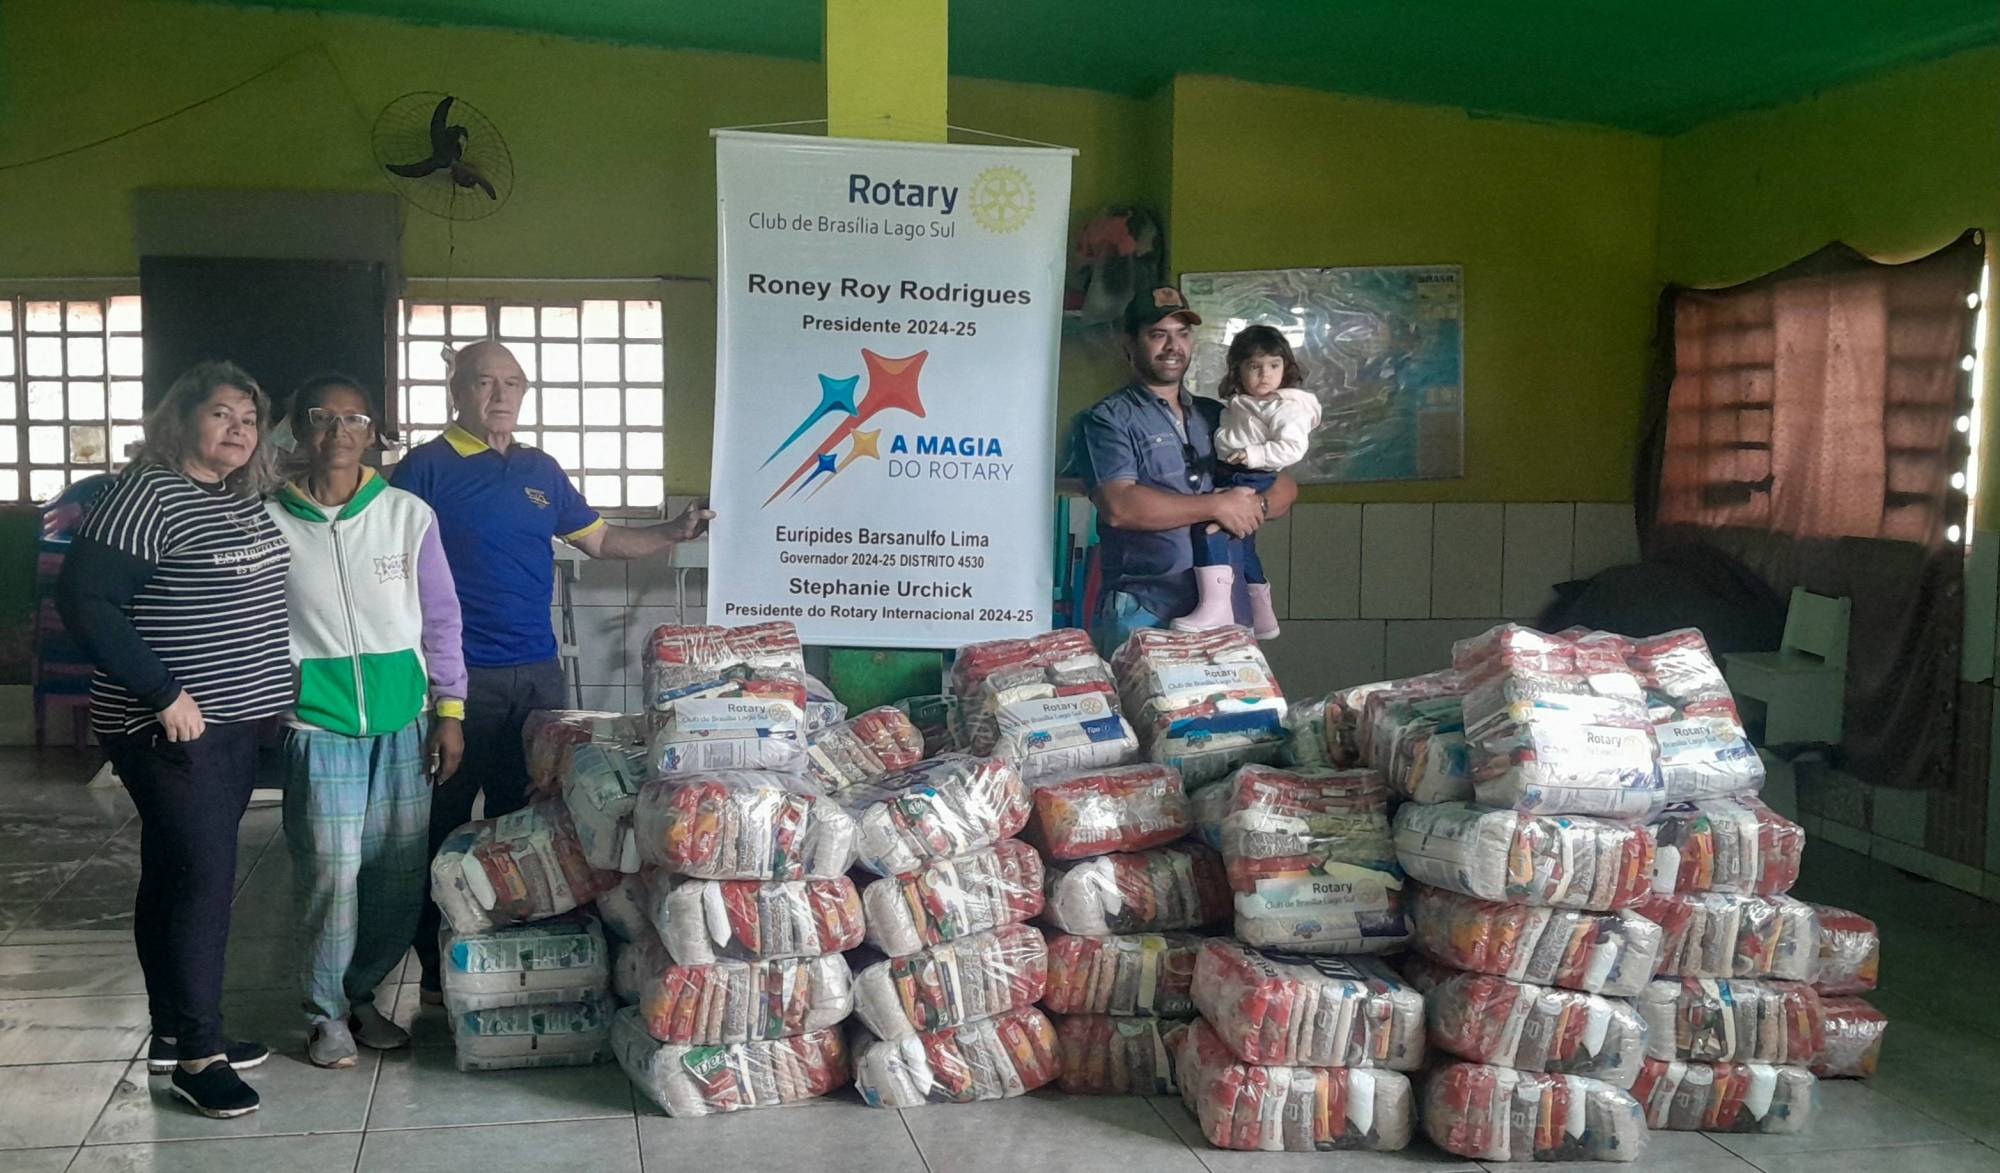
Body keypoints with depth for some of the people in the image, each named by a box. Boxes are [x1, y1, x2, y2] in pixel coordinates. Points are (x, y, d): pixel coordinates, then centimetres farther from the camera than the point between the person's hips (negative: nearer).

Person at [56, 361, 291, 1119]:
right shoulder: (148, 493, -13)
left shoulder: (247, 501, 11)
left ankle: (176, 1033, 22)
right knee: (204, 873, -8)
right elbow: (84, 599, -19)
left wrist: (269, 696, 10)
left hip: (234, 722, 8)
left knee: (178, 872, 14)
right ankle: (196, 1054, 0)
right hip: (172, 727, -8)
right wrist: (163, 693, -20)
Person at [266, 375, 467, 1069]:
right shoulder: (271, 522, -1)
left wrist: (449, 711, 4)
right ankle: (325, 1012, 13)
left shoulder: (409, 516, 2)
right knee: (330, 870, -6)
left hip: (403, 724, 2)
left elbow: (440, 619, 7)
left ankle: (362, 994, 25)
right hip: (319, 726, -2)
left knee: (400, 873, 5)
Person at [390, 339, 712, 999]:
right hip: (459, 676, -6)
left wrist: (674, 534, 9)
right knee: (446, 825, 0)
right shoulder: (427, 467, -5)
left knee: (523, 821, 12)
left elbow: (598, 539, 21)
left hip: (537, 672, 6)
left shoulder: (540, 471, 13)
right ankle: (438, 972, 9)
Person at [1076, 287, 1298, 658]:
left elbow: (1285, 487, 19)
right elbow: (1119, 506, -15)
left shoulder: (1217, 416, 20)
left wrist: (1256, 507, -6)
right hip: (1143, 614, -5)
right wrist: (1218, 506, -11)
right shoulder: (1109, 419, 1)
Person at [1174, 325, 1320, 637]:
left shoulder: (1286, 407, -8)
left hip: (1250, 480, -10)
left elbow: (1292, 447, -20)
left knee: (1207, 519, -30)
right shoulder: (1239, 405, 18)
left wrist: (1252, 455, -25)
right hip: (1227, 478, 10)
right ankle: (1263, 616, 40)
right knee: (1242, 545, 22)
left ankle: (1216, 606, -39)